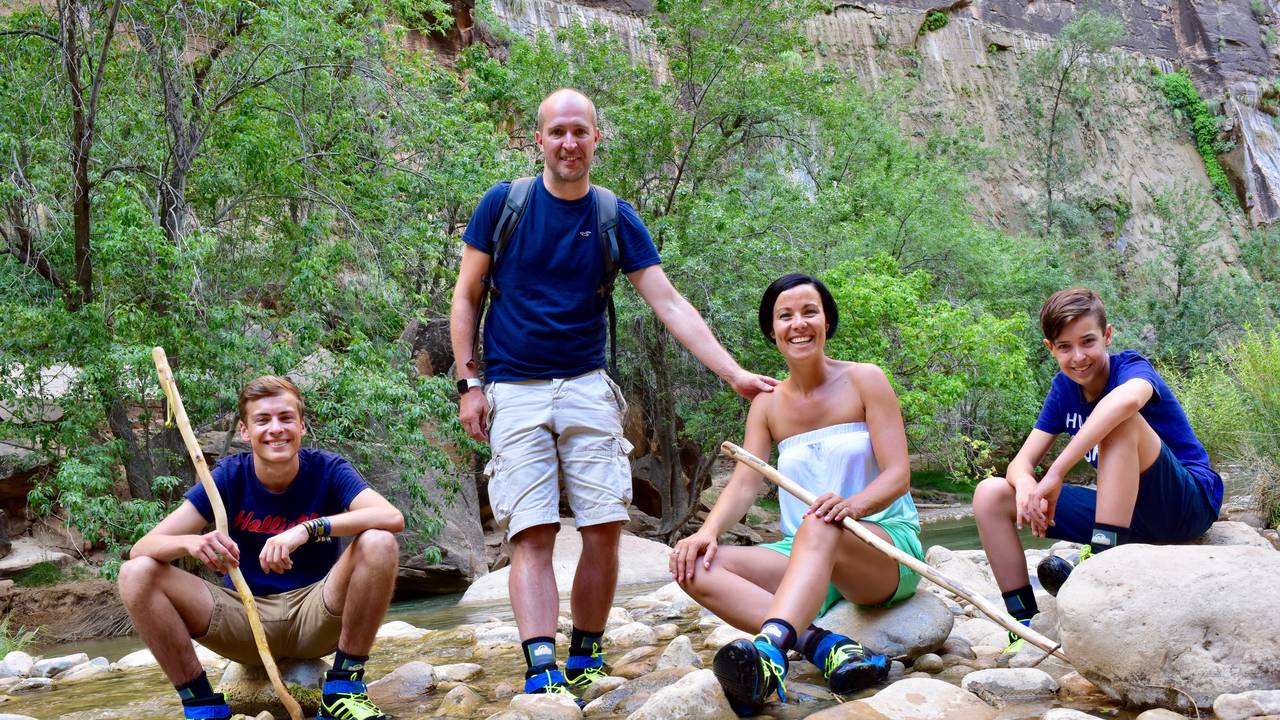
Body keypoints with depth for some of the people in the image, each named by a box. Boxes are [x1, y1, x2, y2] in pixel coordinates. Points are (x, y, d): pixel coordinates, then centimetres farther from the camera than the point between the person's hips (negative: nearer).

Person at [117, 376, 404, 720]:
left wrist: (308, 529, -42)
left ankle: (344, 687, -15)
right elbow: (142, 547, -14)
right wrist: (191, 543, -38)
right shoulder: (230, 476, -7)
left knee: (378, 543, -29)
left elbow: (393, 517, -29)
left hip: (316, 615, -1)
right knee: (137, 574, -17)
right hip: (246, 619, 2)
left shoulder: (326, 469, -10)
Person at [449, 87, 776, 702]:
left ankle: (584, 660, 13)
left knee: (604, 530, -4)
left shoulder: (616, 218, 5)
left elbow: (669, 304, 0)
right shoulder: (502, 203, 2)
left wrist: (734, 373, -9)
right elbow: (465, 298, 7)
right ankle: (541, 674, -13)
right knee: (531, 535, -10)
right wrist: (468, 383, -2)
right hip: (513, 391, -1)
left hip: (587, 389, 2)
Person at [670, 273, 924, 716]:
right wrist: (708, 531, -23)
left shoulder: (864, 381, 0)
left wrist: (855, 504, -32)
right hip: (806, 560, 5)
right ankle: (820, 643, -36)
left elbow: (898, 476, -9)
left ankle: (769, 651, -61)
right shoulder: (768, 405, 10)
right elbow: (744, 484, -2)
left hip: (886, 548, -4)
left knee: (819, 525, -39)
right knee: (695, 568, -20)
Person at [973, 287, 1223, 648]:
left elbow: (1127, 399, -42)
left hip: (1190, 503, -6)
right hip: (1125, 509, 6)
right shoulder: (1064, 388, 5)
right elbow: (1021, 462, -1)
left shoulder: (1132, 368, -15)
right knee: (991, 495, -6)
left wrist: (1056, 473, -44)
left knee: (1120, 422, -33)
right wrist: (1025, 485, -27)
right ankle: (1025, 622, -10)